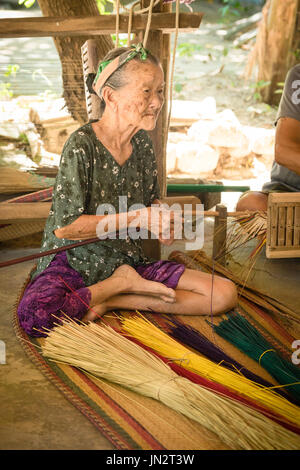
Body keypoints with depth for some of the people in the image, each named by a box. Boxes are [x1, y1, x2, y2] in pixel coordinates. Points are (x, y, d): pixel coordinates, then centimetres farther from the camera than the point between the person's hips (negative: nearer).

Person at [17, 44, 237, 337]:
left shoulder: (143, 143, 3)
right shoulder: (82, 144, -16)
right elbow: (64, 227, -20)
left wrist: (159, 220, -9)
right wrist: (138, 218, -20)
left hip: (128, 259, 6)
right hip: (76, 261, -5)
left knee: (225, 294, -6)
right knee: (34, 316, -37)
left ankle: (110, 299, -7)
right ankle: (125, 284, -11)